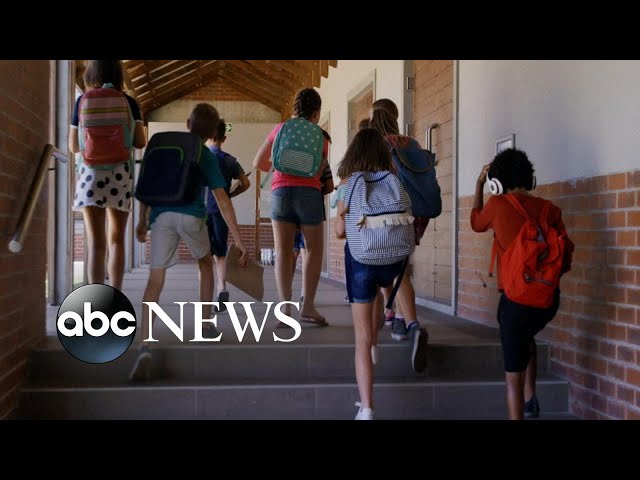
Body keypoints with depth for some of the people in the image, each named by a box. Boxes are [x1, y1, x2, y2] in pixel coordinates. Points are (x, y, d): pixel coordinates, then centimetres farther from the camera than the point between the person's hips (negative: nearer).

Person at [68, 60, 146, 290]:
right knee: (116, 240, 12)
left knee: (96, 242, -6)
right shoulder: (129, 102, 7)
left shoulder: (84, 101, 5)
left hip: (91, 172, -1)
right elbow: (140, 142, 2)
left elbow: (74, 146, 7)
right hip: (121, 174, 1)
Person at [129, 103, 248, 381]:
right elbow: (222, 201, 2)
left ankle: (145, 347, -19)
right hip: (191, 216, -1)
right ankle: (206, 326, 30)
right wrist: (239, 240, 3)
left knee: (155, 280, -2)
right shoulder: (208, 158, 10)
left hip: (161, 215, 1)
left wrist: (142, 221, 26)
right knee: (205, 264, 27)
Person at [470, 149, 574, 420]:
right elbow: (566, 259, 3)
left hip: (516, 297, -4)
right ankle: (531, 399, 32)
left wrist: (479, 184, 24)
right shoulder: (549, 209, -1)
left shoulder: (497, 205, -7)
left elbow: (476, 223, 16)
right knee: (526, 338, 35)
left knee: (513, 372, 6)